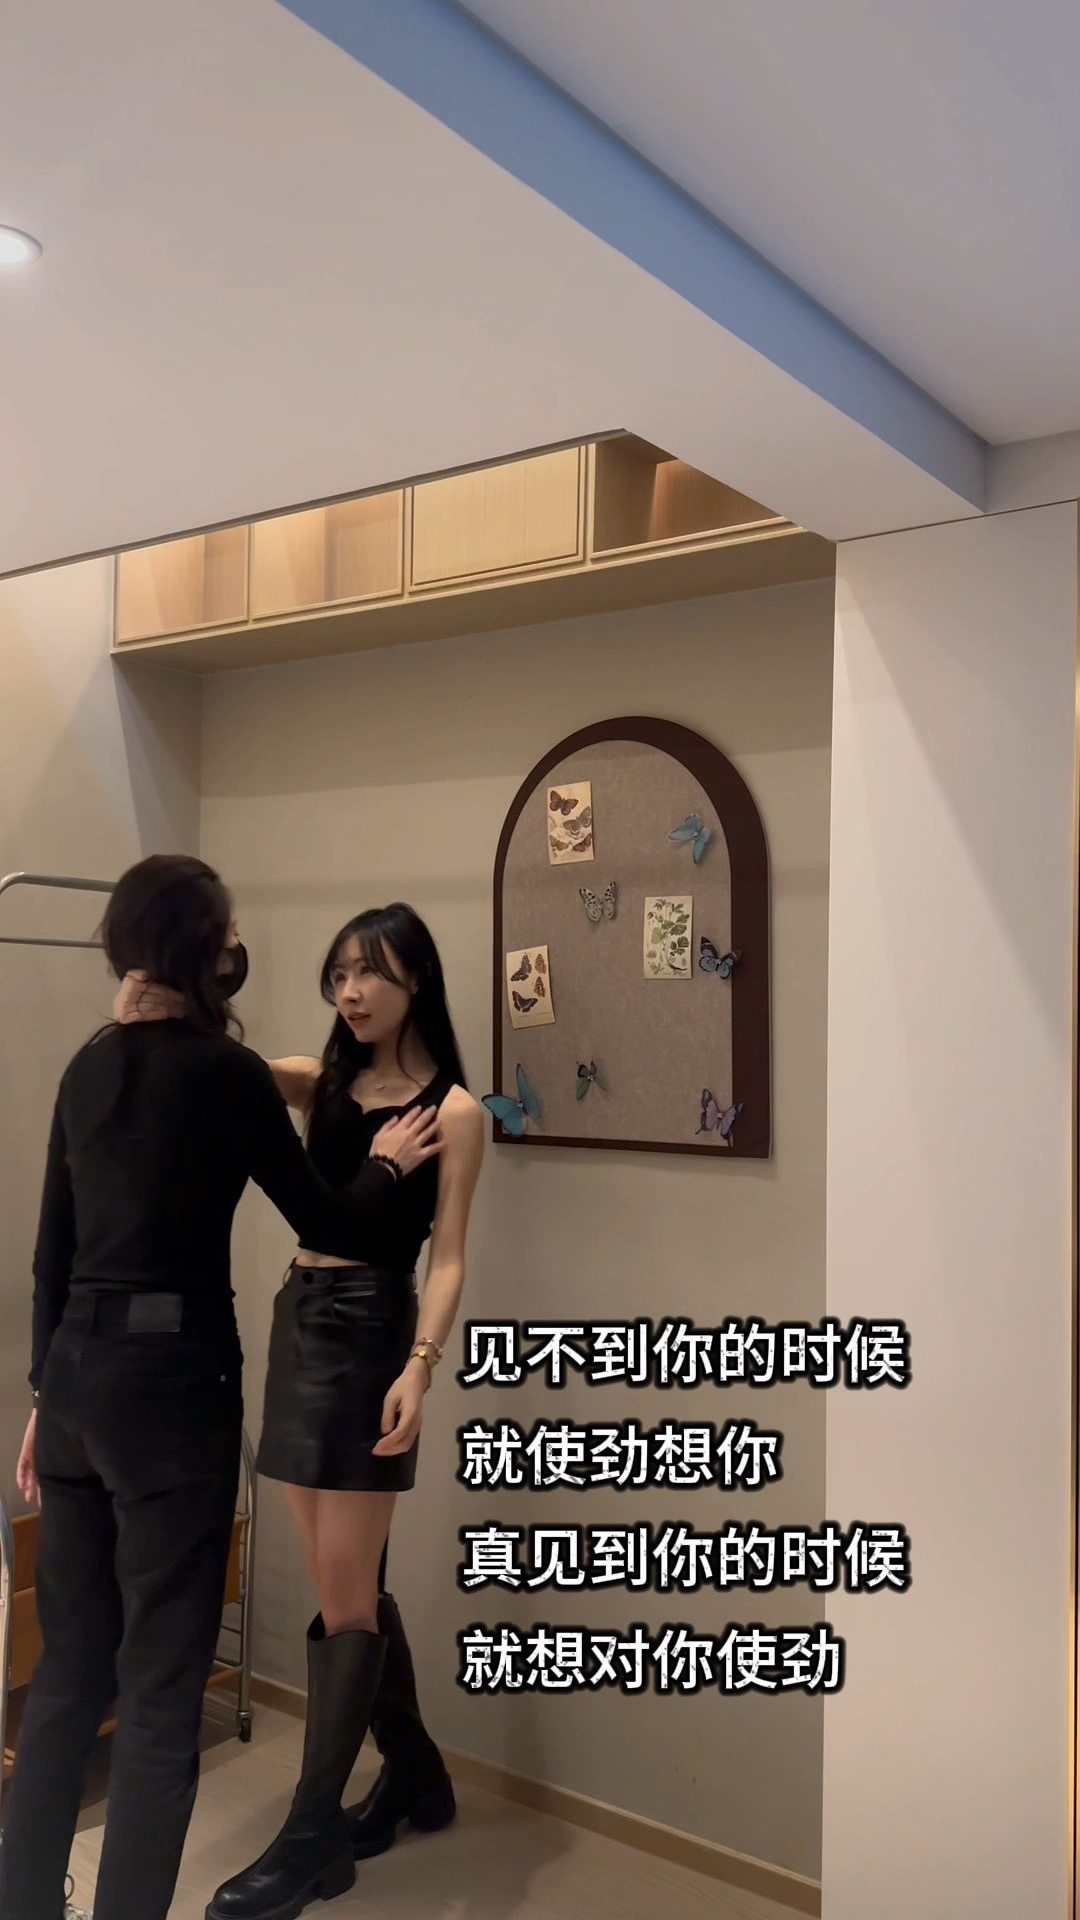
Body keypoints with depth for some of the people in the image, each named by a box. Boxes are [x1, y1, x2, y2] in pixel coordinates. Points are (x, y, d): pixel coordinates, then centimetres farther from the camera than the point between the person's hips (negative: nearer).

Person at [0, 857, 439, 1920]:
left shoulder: (88, 1068, 9)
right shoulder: (224, 1070, -11)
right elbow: (329, 1227, -3)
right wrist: (388, 1163, 16)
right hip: (171, 1376, -7)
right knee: (160, 1676, 5)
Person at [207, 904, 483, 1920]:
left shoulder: (453, 1109, -5)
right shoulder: (322, 1082, 10)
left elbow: (445, 1258, -9)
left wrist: (419, 1366, -22)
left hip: (370, 1332, -6)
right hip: (298, 1323, 6)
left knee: (342, 1595, 1)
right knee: (349, 1585, 15)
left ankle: (312, 1836, 15)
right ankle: (415, 1773, 32)